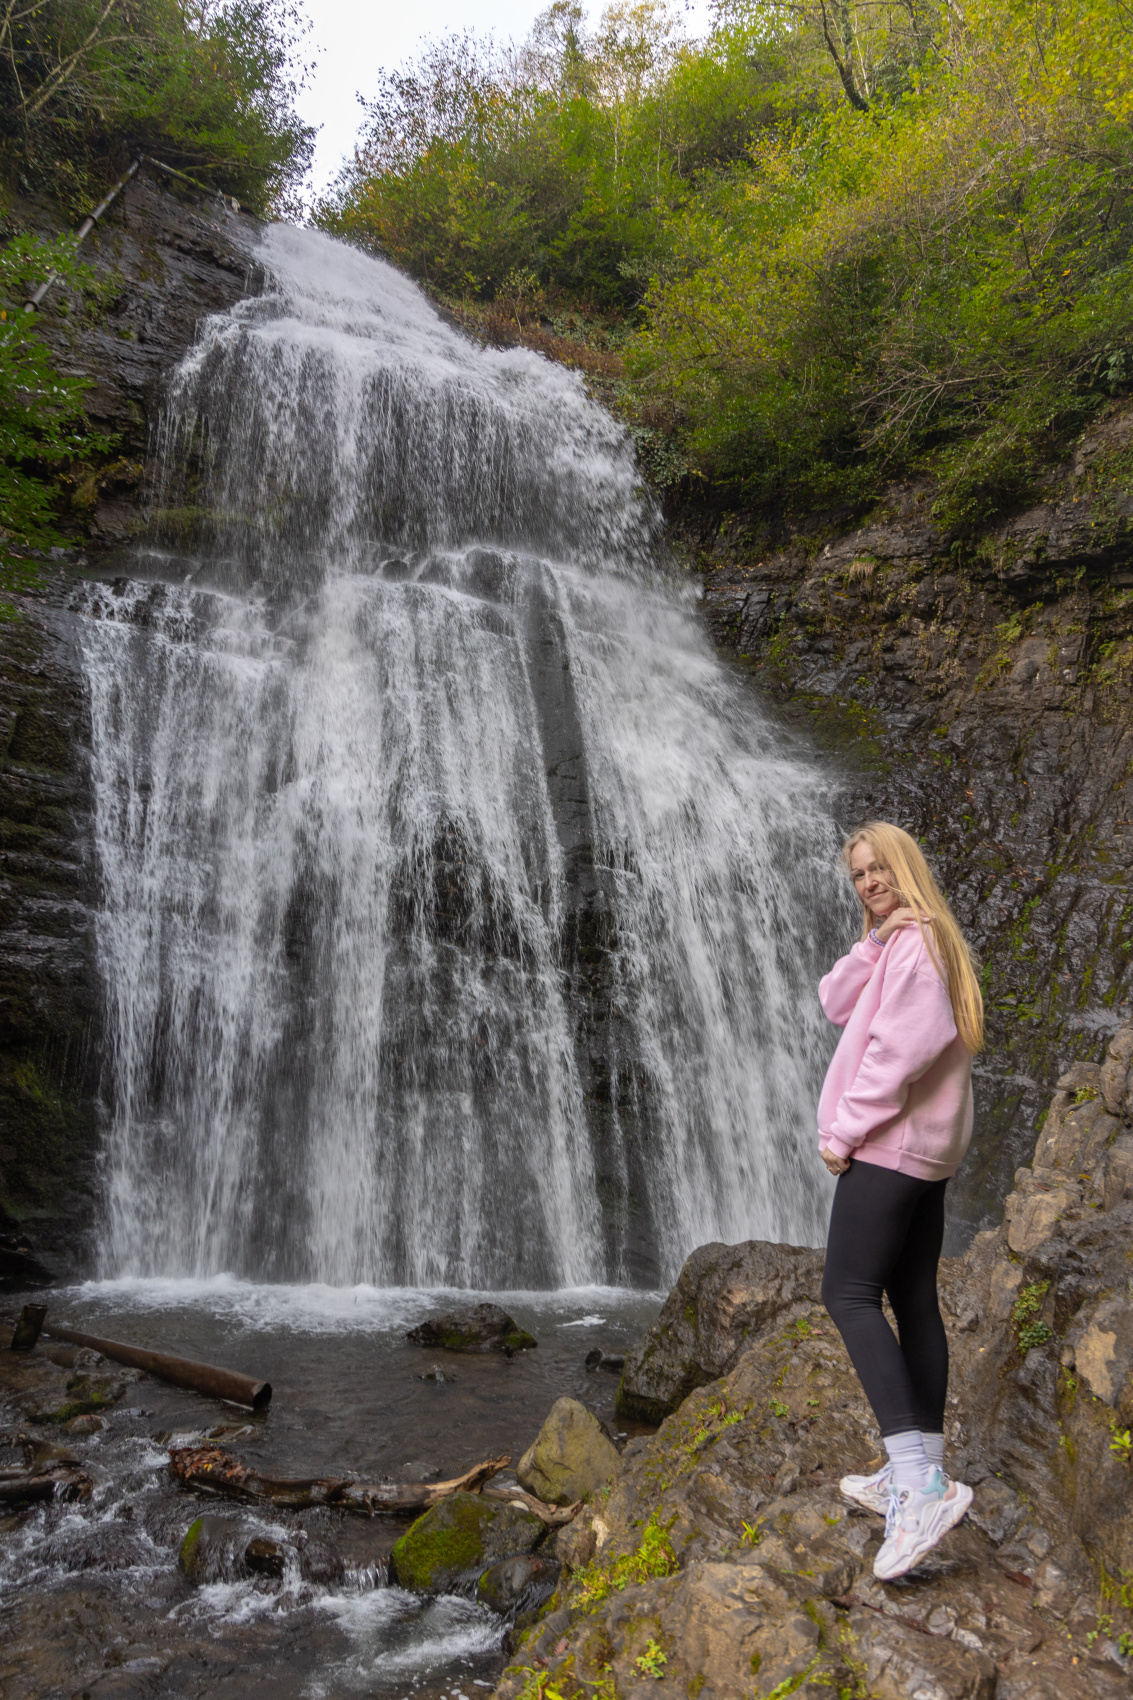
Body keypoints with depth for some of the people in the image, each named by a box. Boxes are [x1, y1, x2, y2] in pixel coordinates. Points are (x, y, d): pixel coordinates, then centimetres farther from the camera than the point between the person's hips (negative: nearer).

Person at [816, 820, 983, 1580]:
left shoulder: (918, 939, -12)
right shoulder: (894, 943, 18)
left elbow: (902, 1044, -22)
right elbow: (838, 1004, 5)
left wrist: (846, 1128, -17)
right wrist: (873, 939, -7)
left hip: (891, 1143, -10)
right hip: (924, 1147, 10)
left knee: (849, 1295, -12)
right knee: (914, 1300, 12)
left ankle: (922, 1484, -16)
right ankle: (919, 1470, 20)